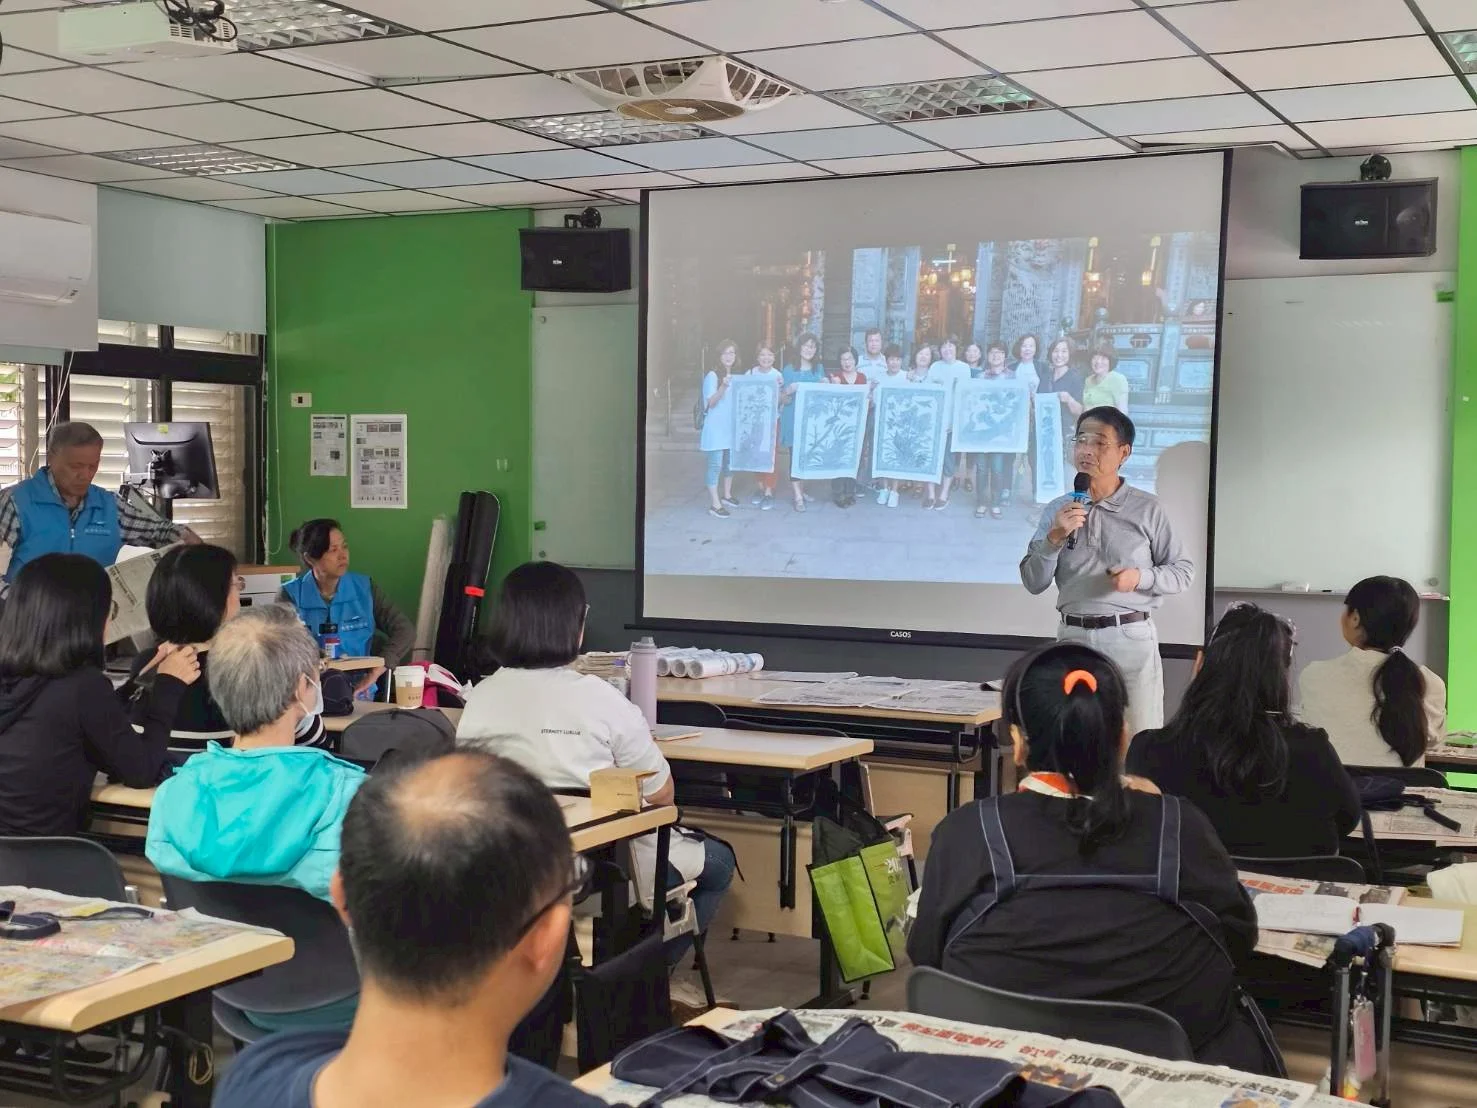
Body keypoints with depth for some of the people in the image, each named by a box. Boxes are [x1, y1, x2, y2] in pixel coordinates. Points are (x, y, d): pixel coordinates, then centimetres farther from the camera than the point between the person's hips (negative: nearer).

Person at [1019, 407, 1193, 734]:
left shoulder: (1147, 508, 1)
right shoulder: (1057, 510, 8)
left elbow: (1183, 571, 4)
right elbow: (1033, 583, 4)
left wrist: (1140, 577, -14)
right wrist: (1054, 538, -11)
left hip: (1131, 637, -2)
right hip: (1073, 636, 3)